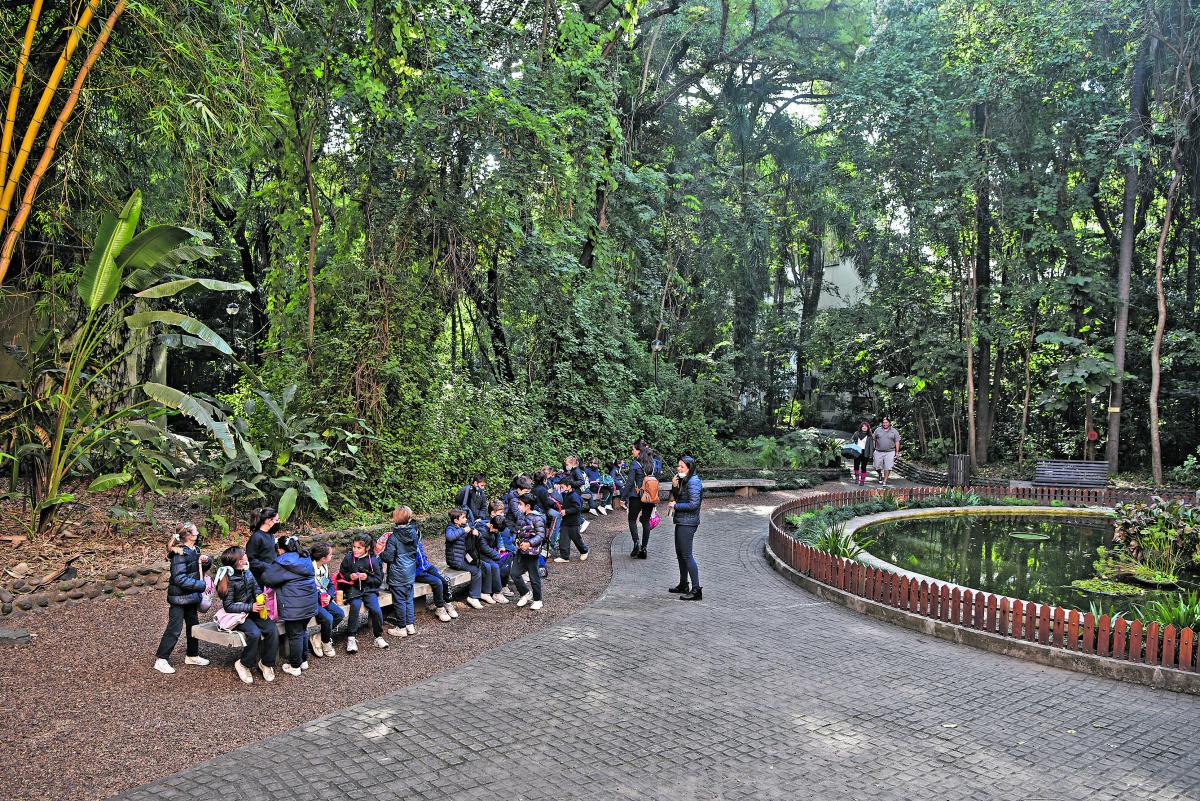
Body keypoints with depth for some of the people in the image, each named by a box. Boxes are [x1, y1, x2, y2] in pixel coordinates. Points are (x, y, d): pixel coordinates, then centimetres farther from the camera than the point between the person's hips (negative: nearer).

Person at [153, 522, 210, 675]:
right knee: (174, 629, -4)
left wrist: (205, 561, -4)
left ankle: (192, 655, 29)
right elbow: (180, 578, -25)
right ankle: (161, 660, 7)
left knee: (193, 625, 16)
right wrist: (202, 585, -24)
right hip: (179, 597, -8)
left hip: (191, 596, 8)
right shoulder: (180, 553, -21)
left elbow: (201, 569, 19)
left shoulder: (194, 550, 5)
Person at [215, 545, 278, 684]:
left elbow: (256, 589, 14)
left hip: (253, 610, 6)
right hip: (237, 615, -6)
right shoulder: (229, 580, -16)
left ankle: (266, 662, 0)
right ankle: (243, 664, -7)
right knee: (255, 633, -31)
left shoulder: (247, 573, 3)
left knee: (272, 630, -18)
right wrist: (250, 607, -23)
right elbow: (228, 606, -15)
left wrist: (260, 597, -10)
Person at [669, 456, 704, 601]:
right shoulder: (684, 480, 13)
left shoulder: (693, 482, -18)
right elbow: (678, 497, 19)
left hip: (687, 523, -10)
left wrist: (676, 505, -14)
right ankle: (683, 585, 31)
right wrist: (675, 486, 2)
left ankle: (696, 590, -6)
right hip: (681, 522, 10)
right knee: (680, 553, 19)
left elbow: (693, 504, -23)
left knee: (687, 555, -9)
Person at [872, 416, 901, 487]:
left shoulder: (894, 431, 5)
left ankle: (885, 481, 2)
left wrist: (897, 452, -1)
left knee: (887, 467, -7)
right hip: (878, 452, 1)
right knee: (877, 467, 4)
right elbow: (874, 440, 12)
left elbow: (897, 442, 4)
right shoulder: (878, 430, 7)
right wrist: (873, 449, 5)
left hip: (890, 452, -1)